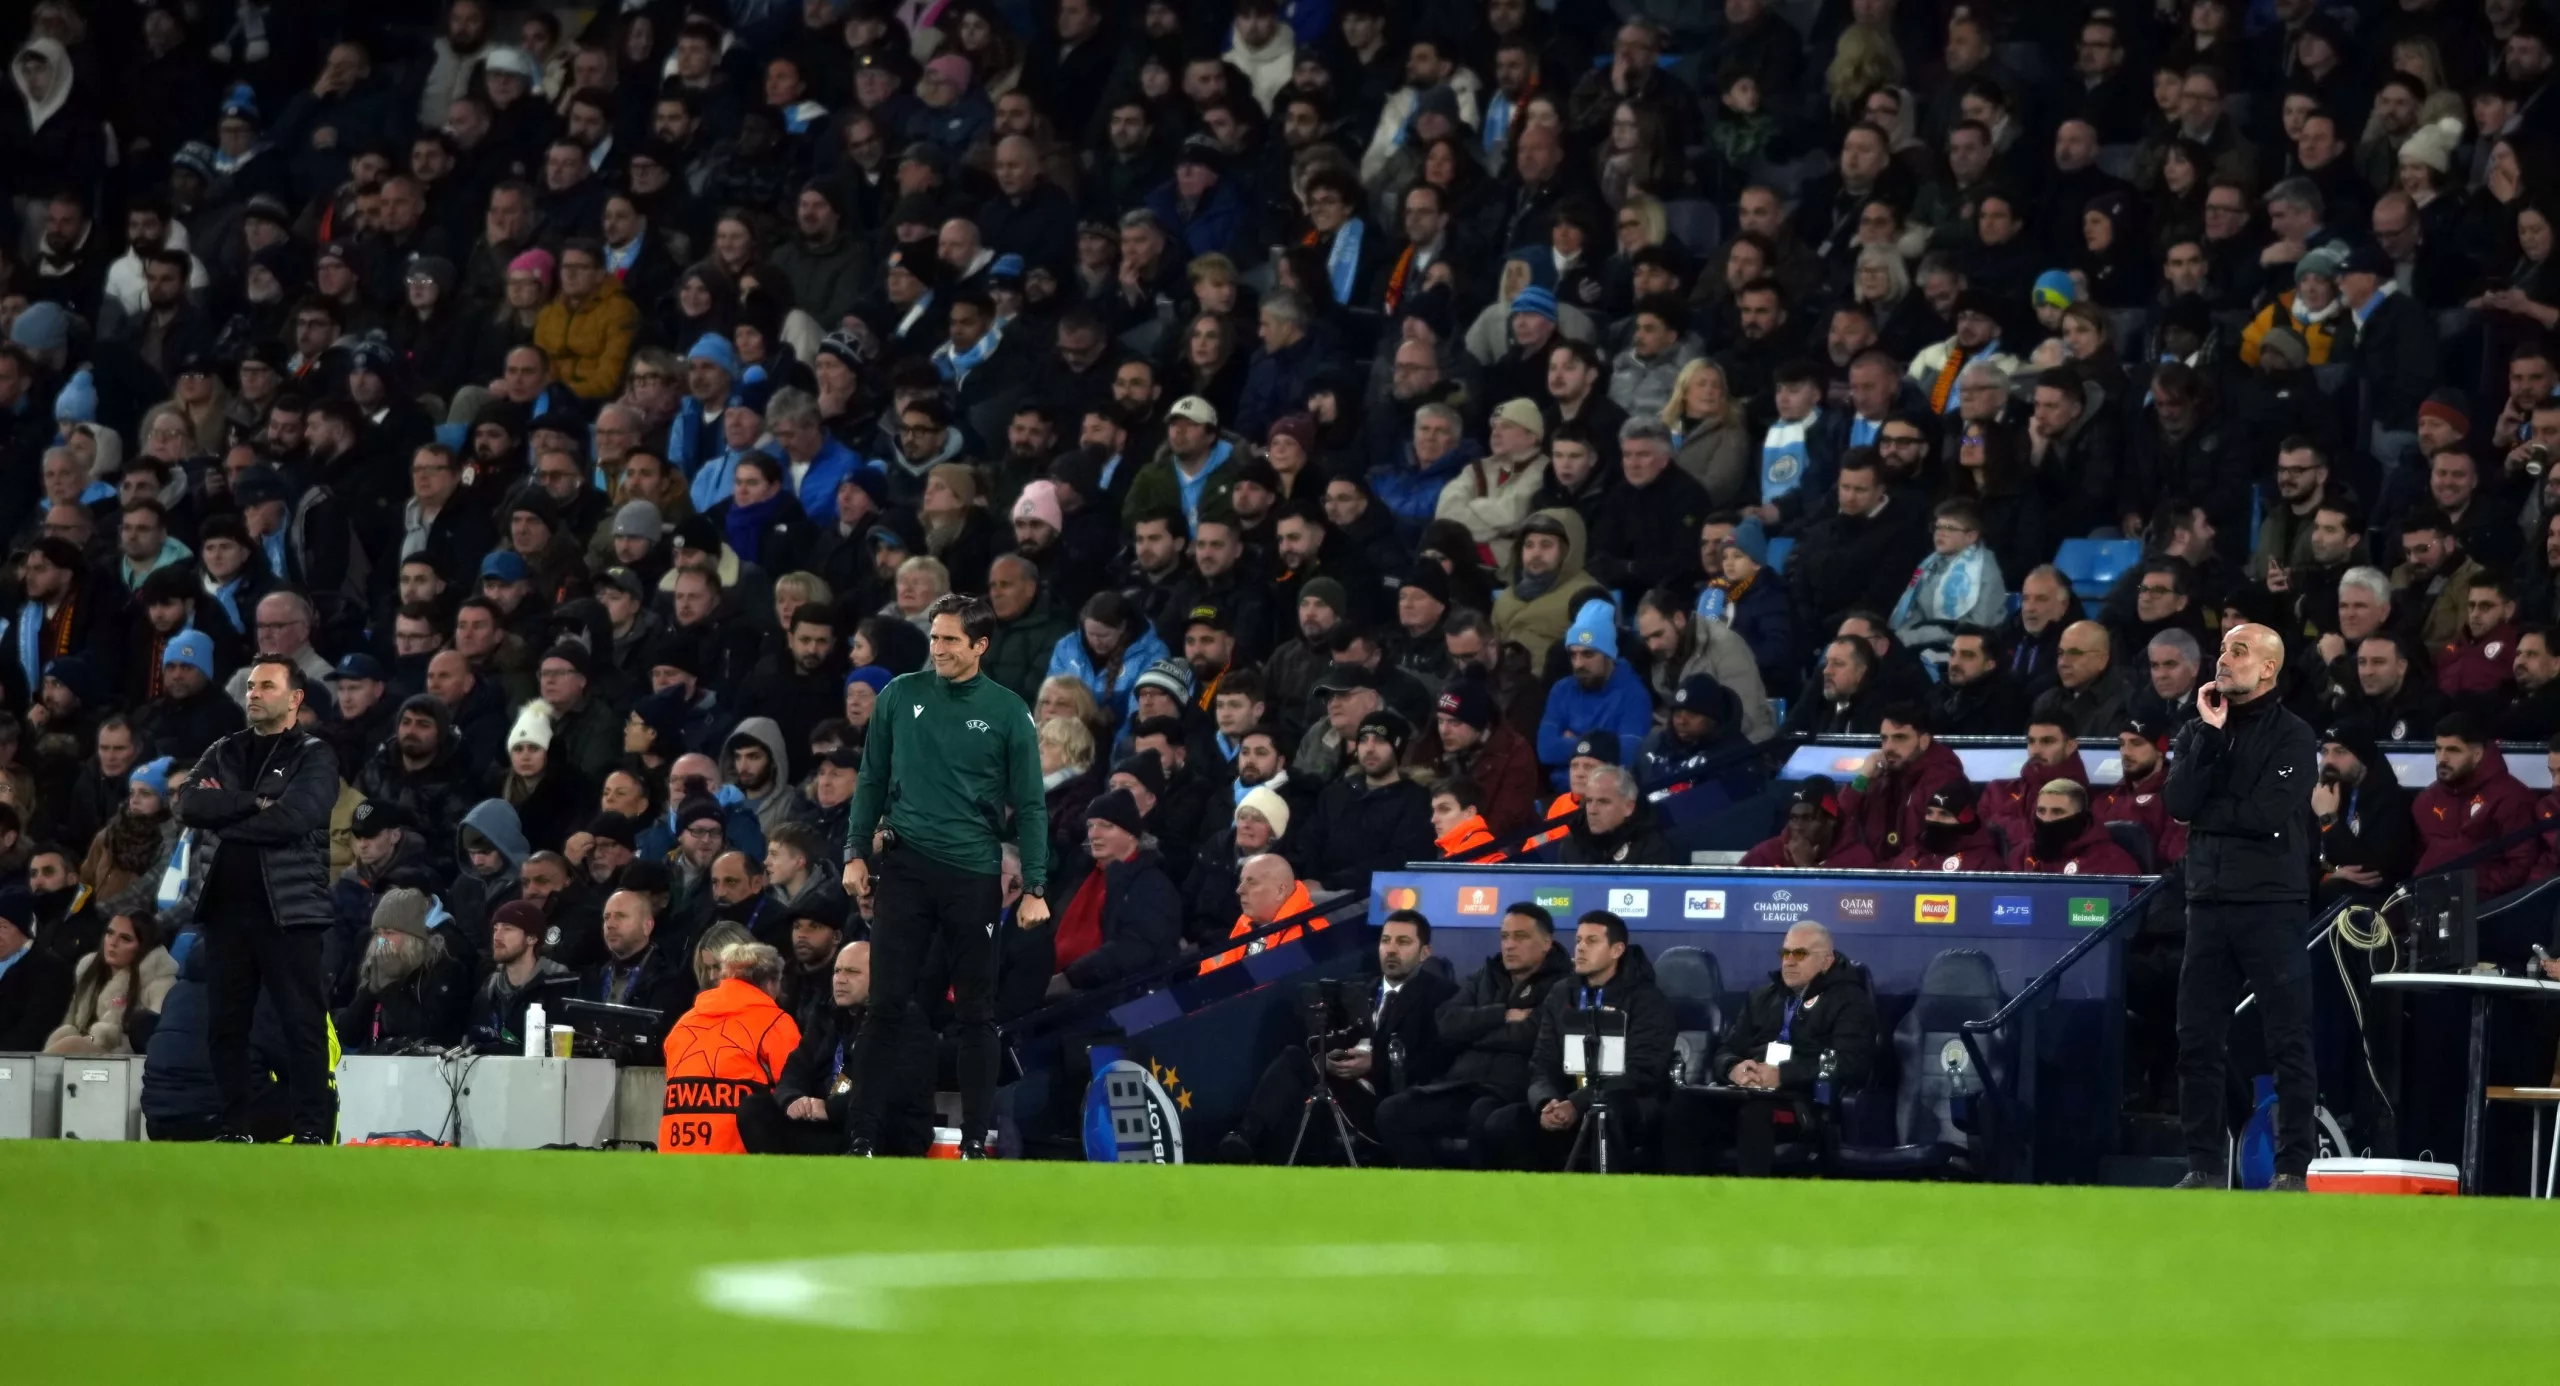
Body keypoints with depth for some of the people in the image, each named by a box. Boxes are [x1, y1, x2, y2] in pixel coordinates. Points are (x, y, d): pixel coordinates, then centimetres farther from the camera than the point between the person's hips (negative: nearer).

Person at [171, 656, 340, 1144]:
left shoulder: (313, 757, 1)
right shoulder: (222, 754, 15)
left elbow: (294, 817, -16)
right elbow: (190, 804, -2)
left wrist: (223, 822, -6)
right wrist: (254, 803, -13)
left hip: (288, 909, -5)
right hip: (226, 907, 5)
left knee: (303, 1022, -6)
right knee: (226, 1023, 6)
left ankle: (312, 1131, -6)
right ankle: (234, 1128, 12)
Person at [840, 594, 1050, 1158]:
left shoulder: (1007, 711, 0)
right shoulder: (901, 695, 4)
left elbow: (1029, 804, 1)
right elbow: (872, 779, 11)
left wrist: (1034, 888, -5)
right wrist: (857, 852, 3)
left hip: (974, 876, -1)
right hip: (905, 867, 1)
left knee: (976, 1011, 5)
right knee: (888, 1004, -1)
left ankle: (975, 1139, 12)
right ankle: (862, 1137, 2)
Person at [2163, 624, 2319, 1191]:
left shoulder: (2292, 736, -2)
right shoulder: (2197, 733, 12)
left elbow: (2269, 815, -14)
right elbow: (2180, 803, -4)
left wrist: (2206, 813, -3)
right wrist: (2211, 731, -7)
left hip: (2272, 905, -5)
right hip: (2209, 904, 5)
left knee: (2289, 1041, -4)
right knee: (2197, 1041, 4)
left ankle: (2292, 1169, -2)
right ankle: (2205, 1166, 10)